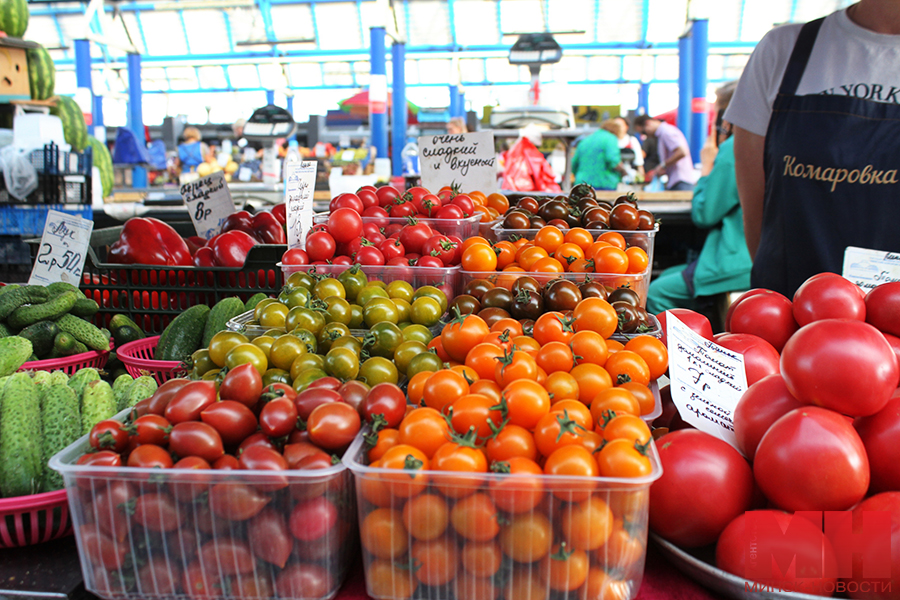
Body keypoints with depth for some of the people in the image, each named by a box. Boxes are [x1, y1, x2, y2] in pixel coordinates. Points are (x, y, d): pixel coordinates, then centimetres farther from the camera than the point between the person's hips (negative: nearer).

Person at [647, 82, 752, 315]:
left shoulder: (734, 147, -15)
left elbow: (704, 214, -13)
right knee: (666, 276, 20)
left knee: (657, 294, -10)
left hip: (740, 262, -11)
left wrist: (707, 166, -2)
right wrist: (713, 164, 11)